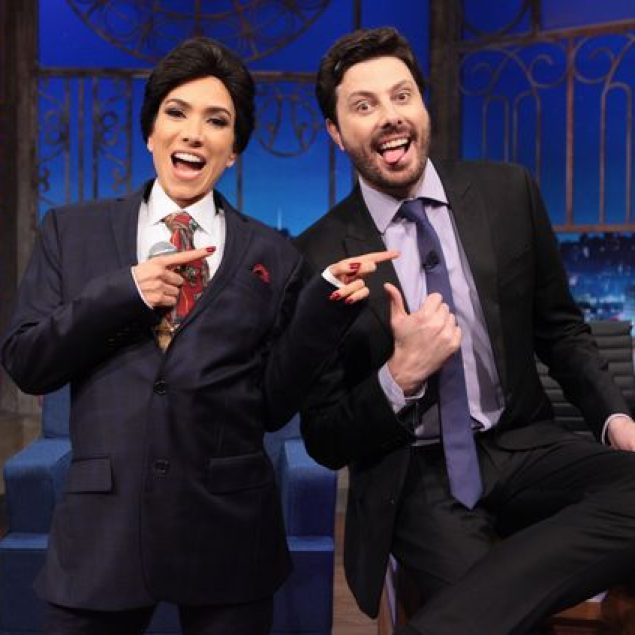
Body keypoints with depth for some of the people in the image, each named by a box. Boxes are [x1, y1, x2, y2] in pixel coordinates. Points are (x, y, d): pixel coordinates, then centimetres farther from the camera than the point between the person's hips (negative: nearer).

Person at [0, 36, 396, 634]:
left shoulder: (272, 255, 2)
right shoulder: (71, 231, 6)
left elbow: (274, 403, 1)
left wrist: (325, 302, -12)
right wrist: (121, 293, -13)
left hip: (228, 531, 0)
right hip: (101, 527, 1)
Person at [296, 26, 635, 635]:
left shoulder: (508, 191, 1)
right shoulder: (320, 257, -7)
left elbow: (559, 329, 13)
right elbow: (325, 441, -3)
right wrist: (402, 376, -21)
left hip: (524, 447, 5)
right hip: (416, 481, -4)